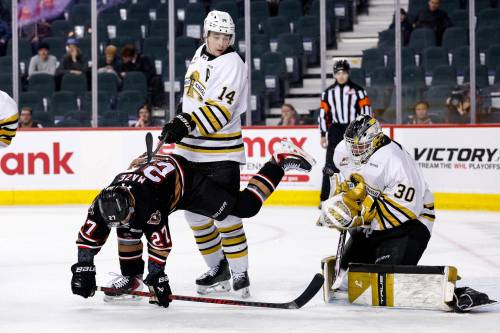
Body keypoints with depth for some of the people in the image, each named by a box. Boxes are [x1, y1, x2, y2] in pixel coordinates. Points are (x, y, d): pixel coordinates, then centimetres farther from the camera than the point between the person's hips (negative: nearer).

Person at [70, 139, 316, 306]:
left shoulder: (148, 205, -41)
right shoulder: (107, 203, -26)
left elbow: (159, 240, -35)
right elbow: (89, 235, -17)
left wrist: (156, 276, -28)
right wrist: (82, 268, -20)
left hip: (187, 179, -6)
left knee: (245, 207, -9)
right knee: (127, 229, -10)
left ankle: (280, 161, 2)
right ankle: (131, 277, 10)